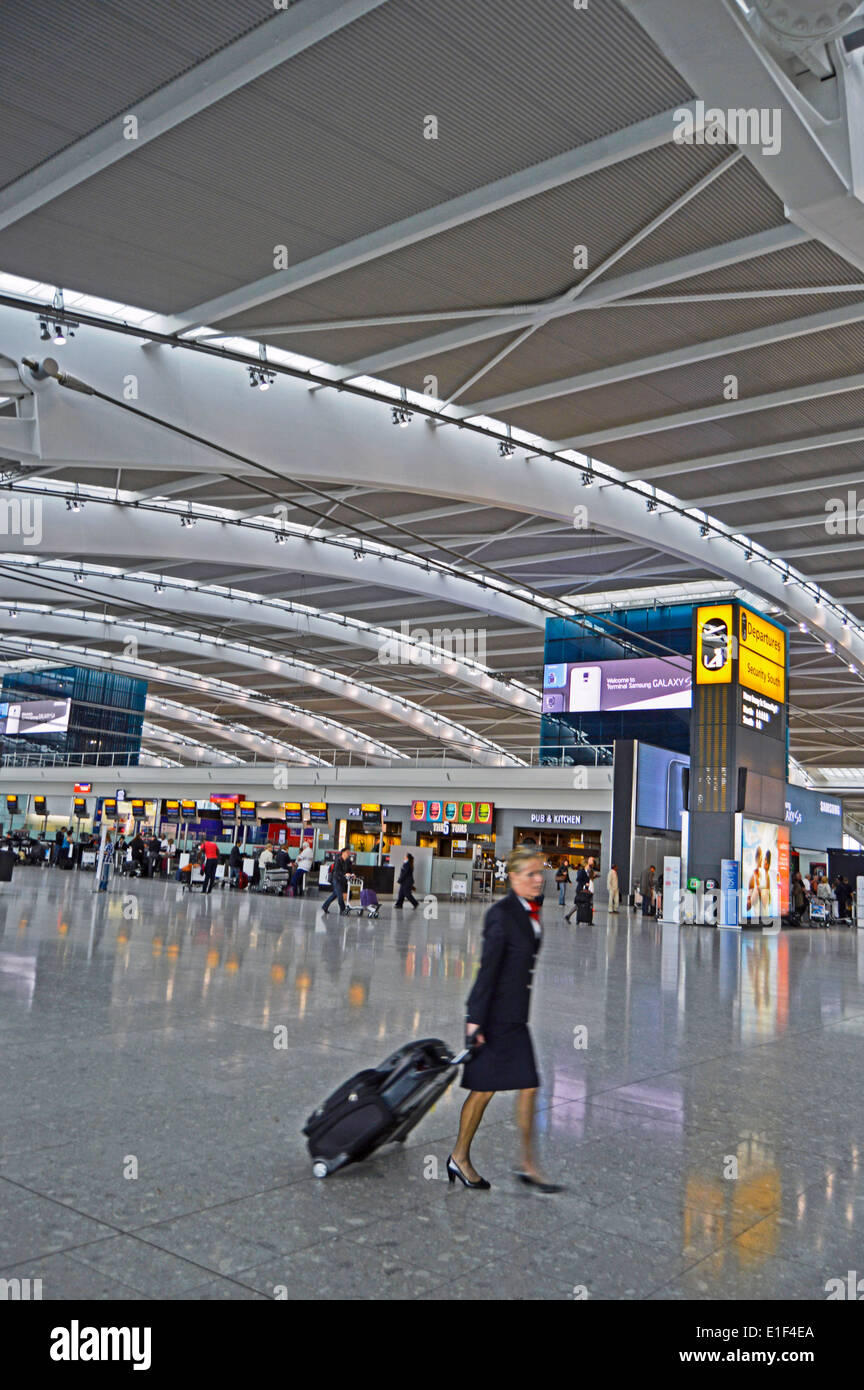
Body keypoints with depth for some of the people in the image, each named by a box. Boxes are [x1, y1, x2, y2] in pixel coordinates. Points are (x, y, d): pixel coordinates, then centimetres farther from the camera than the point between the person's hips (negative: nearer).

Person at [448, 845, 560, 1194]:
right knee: (484, 1088, 4)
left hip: (516, 1015, 8)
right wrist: (476, 1019, -18)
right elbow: (488, 969, -18)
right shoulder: (501, 913, -17)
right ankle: (459, 1157, 22)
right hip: (494, 1014, -8)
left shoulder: (532, 911, 8)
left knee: (528, 1087, 8)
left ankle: (528, 1165, 19)